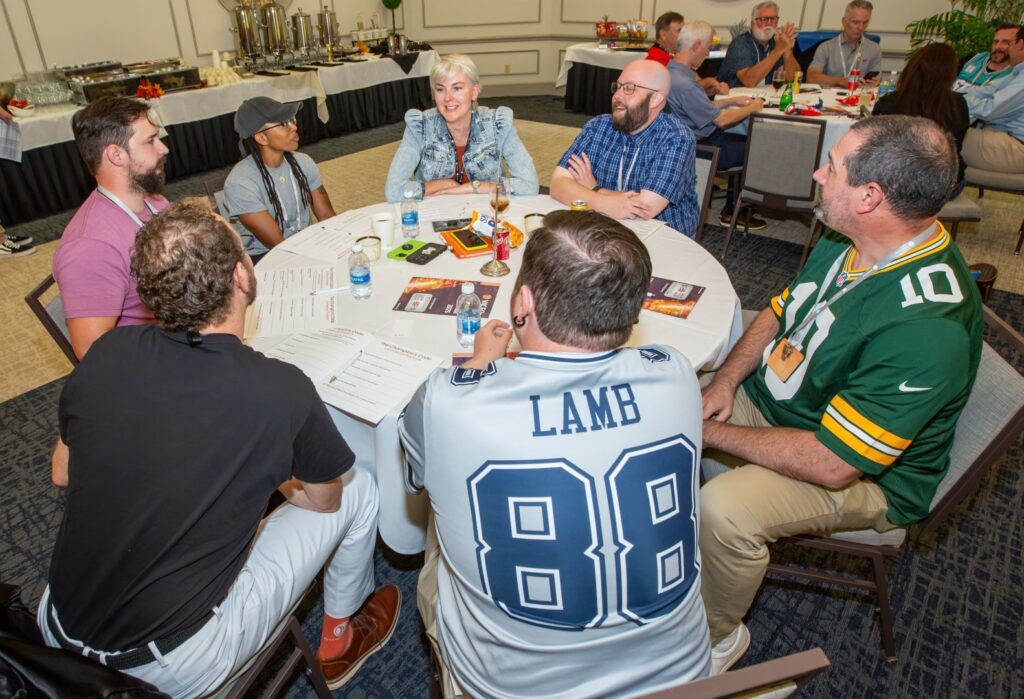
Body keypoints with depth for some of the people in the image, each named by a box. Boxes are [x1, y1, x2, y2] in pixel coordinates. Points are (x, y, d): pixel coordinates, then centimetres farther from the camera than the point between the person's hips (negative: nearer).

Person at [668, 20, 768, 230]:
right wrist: (752, 108, -5)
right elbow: (721, 119, -20)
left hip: (700, 136, 10)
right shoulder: (682, 83, -28)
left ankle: (734, 207, 22)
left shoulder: (674, 71, 5)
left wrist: (732, 101, 15)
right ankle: (732, 212, 16)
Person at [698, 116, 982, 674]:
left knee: (724, 507, -32)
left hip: (865, 475, -8)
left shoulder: (926, 328, -34)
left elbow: (832, 464, -32)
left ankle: (718, 636, 1)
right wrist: (726, 378, -8)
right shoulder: (849, 239, -6)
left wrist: (713, 432, -23)